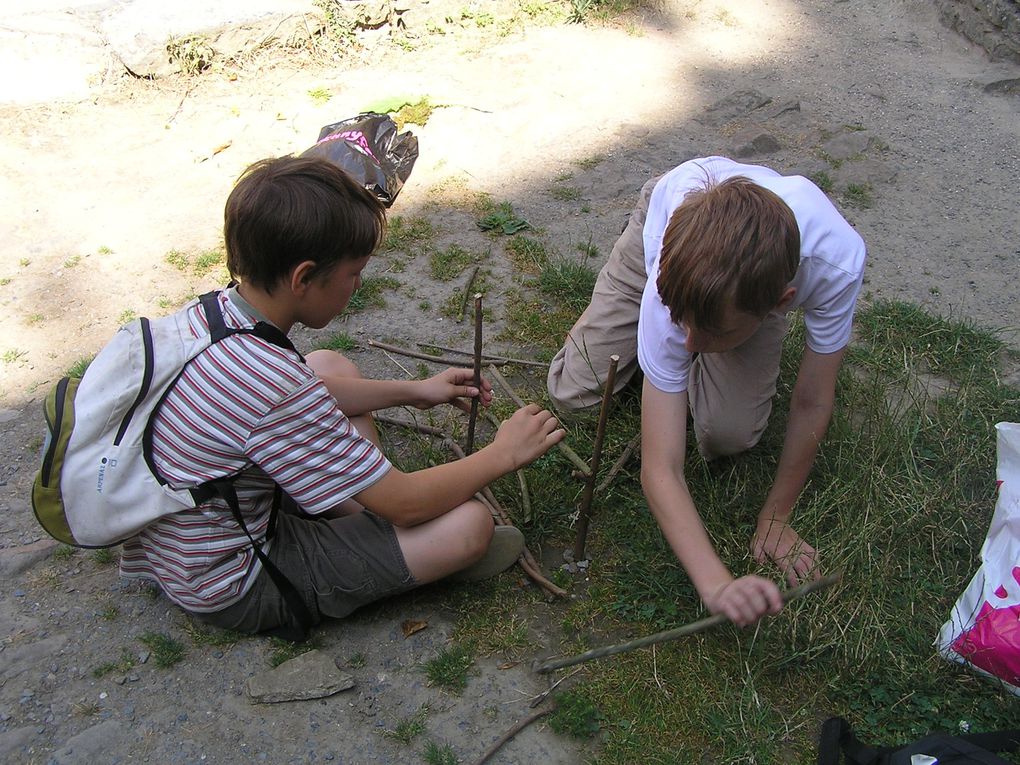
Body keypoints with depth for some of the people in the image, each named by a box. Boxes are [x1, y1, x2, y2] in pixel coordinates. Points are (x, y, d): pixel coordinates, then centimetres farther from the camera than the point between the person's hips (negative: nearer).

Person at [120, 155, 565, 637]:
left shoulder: (214, 310, -9)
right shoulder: (273, 386, -35)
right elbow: (405, 504, -24)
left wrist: (413, 391, 14)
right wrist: (503, 454, -9)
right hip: (234, 593, -9)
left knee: (331, 365, 16)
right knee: (468, 523, -20)